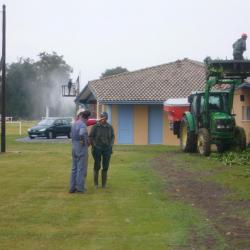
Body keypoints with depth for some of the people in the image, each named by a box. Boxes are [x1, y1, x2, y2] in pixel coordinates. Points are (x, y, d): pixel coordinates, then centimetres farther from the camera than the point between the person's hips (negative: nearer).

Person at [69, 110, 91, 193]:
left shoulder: (74, 124, 9)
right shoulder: (82, 125, -18)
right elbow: (82, 134, -36)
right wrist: (86, 142, -21)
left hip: (74, 147, 8)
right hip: (82, 148, -8)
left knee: (74, 168, 12)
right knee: (81, 168, -1)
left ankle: (72, 187, 14)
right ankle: (80, 188, 1)